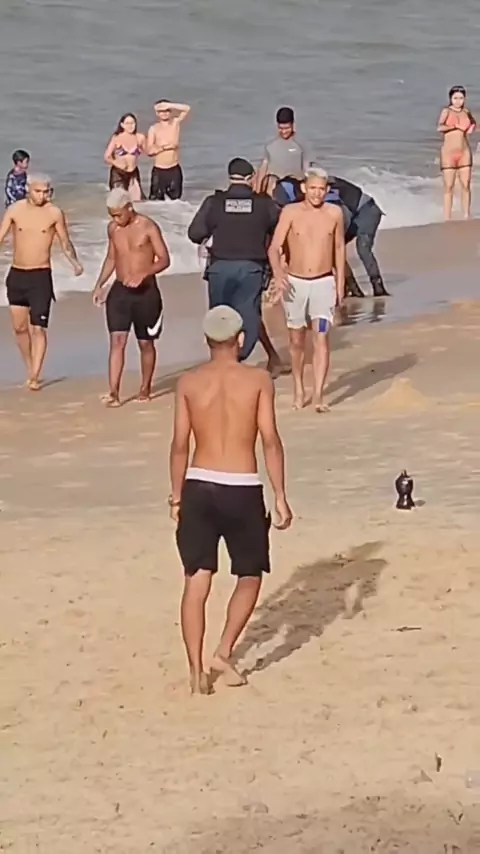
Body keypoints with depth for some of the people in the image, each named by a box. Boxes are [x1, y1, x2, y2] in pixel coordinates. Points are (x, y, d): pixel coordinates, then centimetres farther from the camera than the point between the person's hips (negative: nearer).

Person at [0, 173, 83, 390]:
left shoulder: (54, 213, -6)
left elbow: (65, 242, 3)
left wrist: (75, 262, -13)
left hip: (40, 275, -3)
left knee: (38, 328, -10)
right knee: (20, 327, 11)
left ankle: (35, 376, -10)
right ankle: (30, 369, 28)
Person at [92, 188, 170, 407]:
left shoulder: (148, 227, -10)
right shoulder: (112, 229, 6)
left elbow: (164, 259, -11)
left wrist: (143, 274, -26)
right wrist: (99, 285, 8)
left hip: (146, 291, -3)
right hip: (120, 290, 3)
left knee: (145, 343, 9)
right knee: (117, 340, -9)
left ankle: (145, 388, 25)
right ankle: (113, 391, -16)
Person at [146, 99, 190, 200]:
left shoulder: (176, 123, 6)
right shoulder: (154, 129, -1)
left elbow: (187, 109, -7)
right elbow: (149, 151, -9)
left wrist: (169, 105, -13)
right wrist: (164, 147, -16)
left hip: (174, 170, 2)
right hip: (159, 170, -2)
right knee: (156, 201, -1)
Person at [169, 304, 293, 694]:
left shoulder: (189, 383, 2)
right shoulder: (258, 380, -3)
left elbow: (180, 444, 2)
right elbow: (270, 440, -7)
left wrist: (177, 494, 13)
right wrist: (280, 496, -2)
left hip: (199, 487, 2)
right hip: (243, 490, -2)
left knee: (196, 582, 5)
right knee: (250, 576, 16)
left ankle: (197, 670, 3)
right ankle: (224, 653, 6)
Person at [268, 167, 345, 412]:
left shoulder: (334, 213, -2)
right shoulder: (290, 212, -8)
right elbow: (274, 247, -14)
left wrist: (340, 281, 10)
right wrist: (277, 273, -31)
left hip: (324, 283, 0)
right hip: (295, 283, 0)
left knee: (321, 338, -11)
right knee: (296, 340, 12)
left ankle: (318, 396, -13)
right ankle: (298, 389, 31)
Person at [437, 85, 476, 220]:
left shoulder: (466, 112, 8)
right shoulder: (446, 111, -7)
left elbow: (473, 122, 28)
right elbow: (439, 128, -24)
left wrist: (472, 127, 7)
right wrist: (456, 126, -18)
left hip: (464, 152, 5)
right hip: (449, 152, -5)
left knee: (466, 186, 4)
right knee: (448, 187, -3)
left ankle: (466, 218, 12)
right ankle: (447, 220, -2)